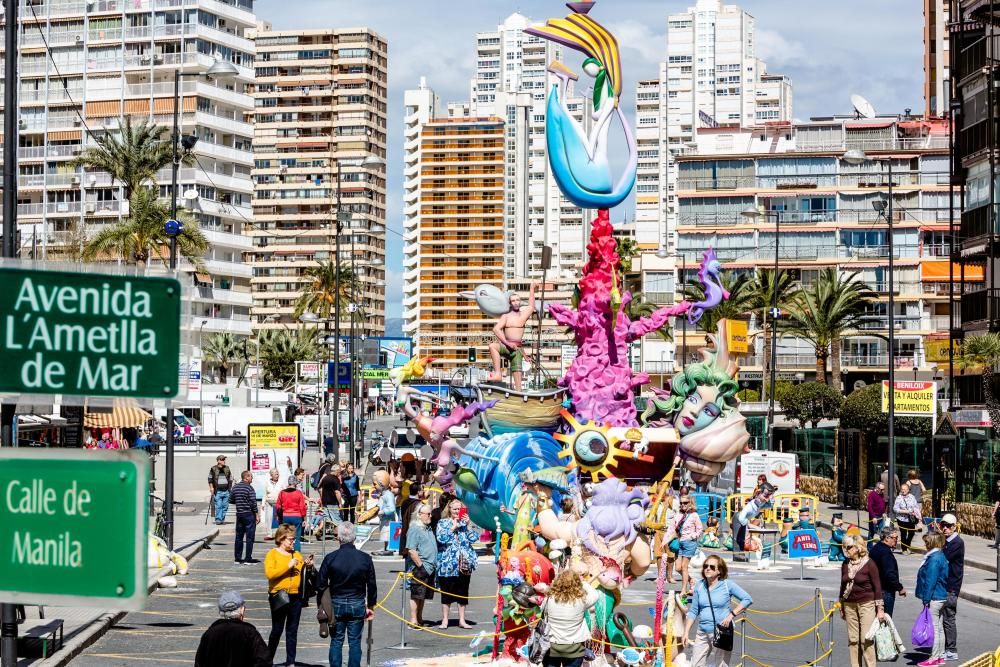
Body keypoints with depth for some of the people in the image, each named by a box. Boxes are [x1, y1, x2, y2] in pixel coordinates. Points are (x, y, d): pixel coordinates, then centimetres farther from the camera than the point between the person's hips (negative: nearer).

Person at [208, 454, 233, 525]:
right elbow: (210, 479, 7)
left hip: (226, 491, 4)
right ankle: (218, 520, -6)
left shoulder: (227, 468, 11)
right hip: (218, 491, -4)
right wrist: (211, 487, -2)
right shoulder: (213, 469, 1)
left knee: (225, 506, 5)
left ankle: (222, 519, 15)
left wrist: (230, 488, 15)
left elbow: (231, 478, 20)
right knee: (218, 506, -9)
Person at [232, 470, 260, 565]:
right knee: (250, 536, 0)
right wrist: (257, 515, -10)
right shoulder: (249, 487, -13)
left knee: (239, 536, 11)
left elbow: (232, 500, 14)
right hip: (249, 514, -7)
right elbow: (253, 503, -16)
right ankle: (248, 558, 0)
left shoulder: (235, 487, 7)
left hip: (239, 514, 7)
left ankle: (237, 558, 13)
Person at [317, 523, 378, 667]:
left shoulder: (330, 558, -9)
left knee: (336, 641, 8)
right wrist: (371, 606, 12)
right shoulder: (365, 558, -6)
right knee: (355, 642, 6)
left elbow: (321, 585, -4)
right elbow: (372, 585, 1)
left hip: (336, 604, 0)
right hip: (357, 605, 0)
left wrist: (322, 605, 9)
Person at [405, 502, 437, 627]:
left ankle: (420, 619, 20)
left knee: (423, 596, 13)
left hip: (429, 569, 9)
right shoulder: (415, 529, -12)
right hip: (419, 569, -9)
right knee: (416, 595, -4)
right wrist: (421, 565, -18)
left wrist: (434, 565, 17)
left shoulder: (428, 528, 17)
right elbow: (411, 551, -19)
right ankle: (413, 621, 0)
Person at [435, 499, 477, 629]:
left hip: (464, 563, 3)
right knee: (446, 592, 1)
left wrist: (468, 525, -7)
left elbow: (473, 539, 3)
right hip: (447, 563, -3)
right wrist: (453, 527, -12)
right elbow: (441, 538, -11)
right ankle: (444, 620, 9)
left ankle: (462, 620, 14)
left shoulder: (465, 523, 13)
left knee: (463, 592, 7)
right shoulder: (443, 523, 4)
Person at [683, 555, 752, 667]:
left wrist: (732, 615, -13)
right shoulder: (700, 586, 7)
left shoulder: (728, 585, -4)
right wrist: (686, 632, 7)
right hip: (702, 633, 4)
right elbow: (693, 611, 12)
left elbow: (747, 599, -6)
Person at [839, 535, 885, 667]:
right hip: (849, 605, 5)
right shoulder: (845, 565, 7)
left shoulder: (869, 564, -8)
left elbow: (877, 586, -7)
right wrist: (841, 607, 18)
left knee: (866, 639, -8)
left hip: (866, 604, -5)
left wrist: (880, 609, -8)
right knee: (853, 639, 5)